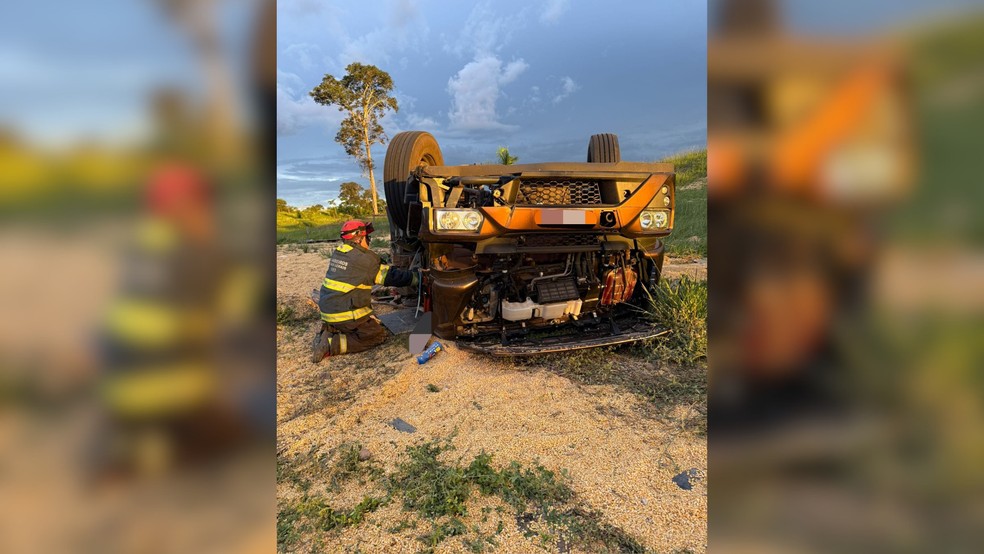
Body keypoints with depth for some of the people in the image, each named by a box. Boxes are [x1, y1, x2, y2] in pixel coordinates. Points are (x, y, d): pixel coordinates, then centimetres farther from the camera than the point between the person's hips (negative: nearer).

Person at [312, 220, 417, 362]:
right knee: (378, 335, 1)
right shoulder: (364, 258, -14)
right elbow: (390, 276, -8)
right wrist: (416, 277, 3)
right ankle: (332, 344, -11)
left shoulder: (338, 253, 10)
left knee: (372, 322, 22)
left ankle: (328, 332, 9)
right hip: (345, 314, -8)